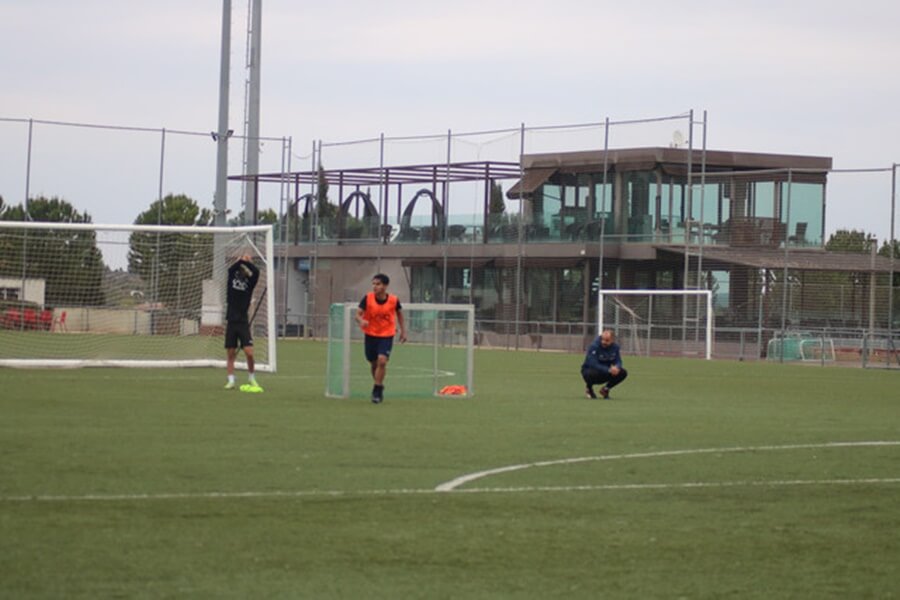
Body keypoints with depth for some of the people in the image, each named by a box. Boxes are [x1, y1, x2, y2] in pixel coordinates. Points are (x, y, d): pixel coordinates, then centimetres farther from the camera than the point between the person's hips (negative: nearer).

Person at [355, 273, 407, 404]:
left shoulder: (394, 300, -11)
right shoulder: (367, 298, -11)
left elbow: (399, 313, 10)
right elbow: (358, 314, -12)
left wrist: (403, 331, 12)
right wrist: (361, 321, -36)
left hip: (387, 335, -2)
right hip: (371, 335, 2)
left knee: (382, 361, -19)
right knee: (374, 363, 11)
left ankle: (377, 390, -7)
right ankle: (379, 387, 34)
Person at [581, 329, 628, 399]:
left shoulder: (615, 347, -6)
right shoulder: (594, 346, -25)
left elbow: (618, 361, -3)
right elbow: (593, 364, -31)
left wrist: (617, 367, -29)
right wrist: (609, 370, -40)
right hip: (589, 370, -5)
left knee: (623, 373, -16)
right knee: (593, 373, -40)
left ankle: (605, 389, 7)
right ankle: (589, 388, -2)